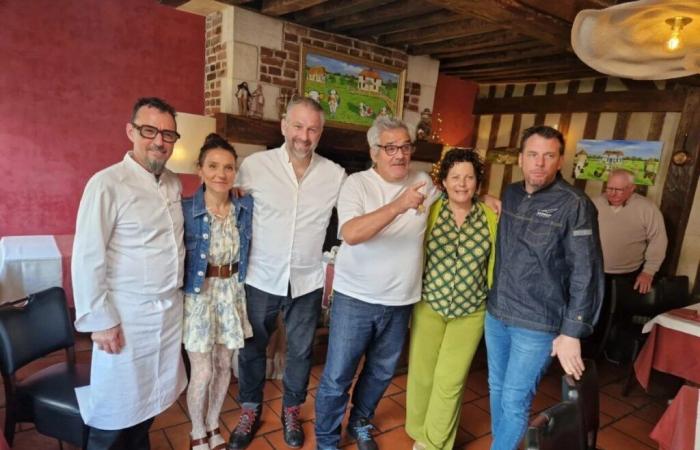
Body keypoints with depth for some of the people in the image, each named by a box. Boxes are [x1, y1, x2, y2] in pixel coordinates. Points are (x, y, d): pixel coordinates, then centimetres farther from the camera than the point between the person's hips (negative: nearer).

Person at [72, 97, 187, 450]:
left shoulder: (174, 183, 6)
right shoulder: (107, 184, -15)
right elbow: (87, 258, -15)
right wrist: (100, 321, -14)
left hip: (171, 311, 6)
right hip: (127, 315, -6)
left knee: (151, 395, 20)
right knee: (117, 405, 11)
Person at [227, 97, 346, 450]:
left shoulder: (335, 174, -5)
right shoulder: (254, 165, -9)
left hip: (307, 281, 1)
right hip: (260, 278, 0)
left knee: (300, 352, 17)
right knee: (251, 349, 17)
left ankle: (291, 410, 43)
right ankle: (250, 411, 42)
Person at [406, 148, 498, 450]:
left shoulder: (491, 217, -5)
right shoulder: (429, 211, -6)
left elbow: (496, 263, 4)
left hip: (471, 312, 0)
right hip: (429, 305, 1)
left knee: (450, 381, 7)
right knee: (421, 374, 12)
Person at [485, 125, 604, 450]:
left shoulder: (574, 205, -14)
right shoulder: (510, 194, 4)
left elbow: (586, 273, -15)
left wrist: (572, 332, -16)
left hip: (538, 324, -6)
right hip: (496, 314, 6)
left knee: (514, 401, 5)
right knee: (496, 390, 19)